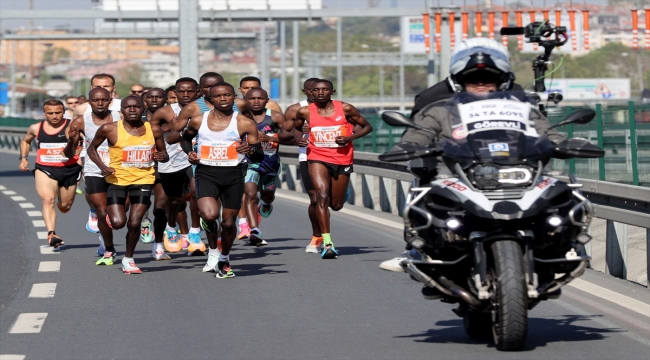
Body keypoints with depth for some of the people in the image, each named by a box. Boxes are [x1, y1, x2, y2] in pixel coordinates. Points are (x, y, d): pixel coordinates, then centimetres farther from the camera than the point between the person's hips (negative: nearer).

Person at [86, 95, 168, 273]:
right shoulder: (110, 129, -9)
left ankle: (128, 259, 18)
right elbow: (92, 148, 6)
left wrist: (163, 156, -12)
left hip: (143, 180, 2)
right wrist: (102, 166, -10)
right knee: (118, 222, -12)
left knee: (134, 223, -6)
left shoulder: (154, 130, -1)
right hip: (117, 180, -2)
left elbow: (163, 153, 12)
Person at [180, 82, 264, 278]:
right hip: (206, 173, 0)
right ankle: (213, 250, 6)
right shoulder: (198, 121, 3)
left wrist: (251, 149, -25)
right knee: (209, 215, -24)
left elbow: (260, 157, -2)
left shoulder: (245, 124, -4)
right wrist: (189, 152, 4)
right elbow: (185, 138, 25)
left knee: (228, 221, 6)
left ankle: (224, 258, 34)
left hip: (233, 175, 0)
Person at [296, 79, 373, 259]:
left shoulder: (345, 109, -7)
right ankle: (327, 242, -25)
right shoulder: (305, 112, -3)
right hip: (318, 158, -1)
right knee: (322, 196, -23)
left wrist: (350, 137, -15)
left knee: (336, 205, 11)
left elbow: (367, 126, 3)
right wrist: (298, 139, -8)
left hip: (342, 159, 1)